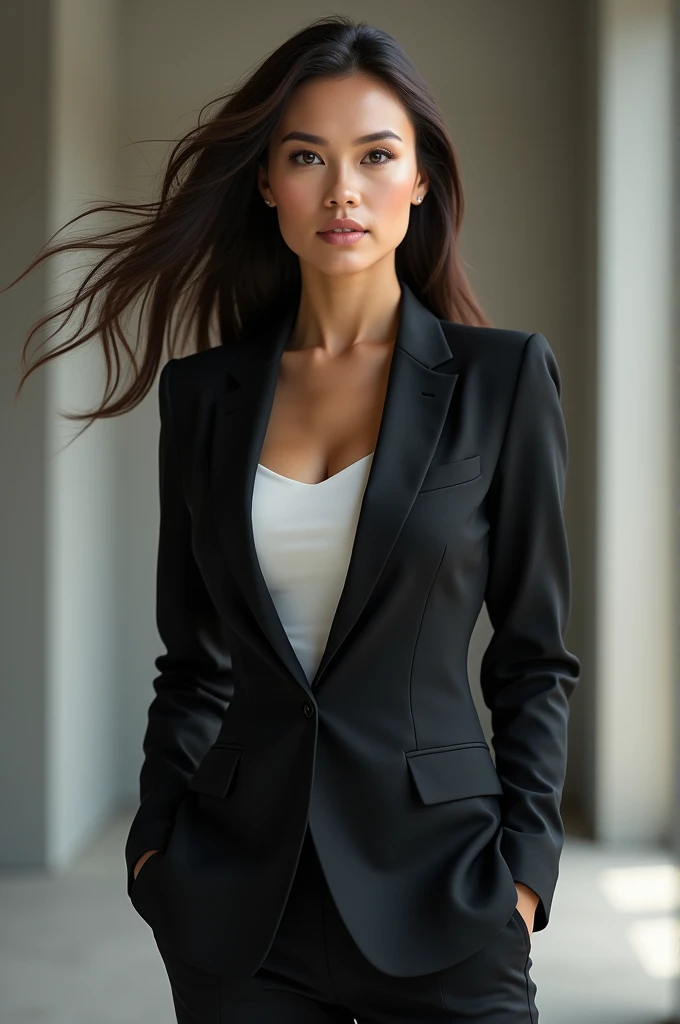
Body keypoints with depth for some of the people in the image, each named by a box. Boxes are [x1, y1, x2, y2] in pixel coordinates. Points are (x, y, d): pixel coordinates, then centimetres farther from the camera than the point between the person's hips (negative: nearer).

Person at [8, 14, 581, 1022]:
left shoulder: (503, 376, -4)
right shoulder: (204, 390, 4)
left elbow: (534, 654, -1)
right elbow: (193, 655, 10)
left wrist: (523, 867, -6)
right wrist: (155, 839, 3)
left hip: (434, 883, -2)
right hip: (237, 887, 3)